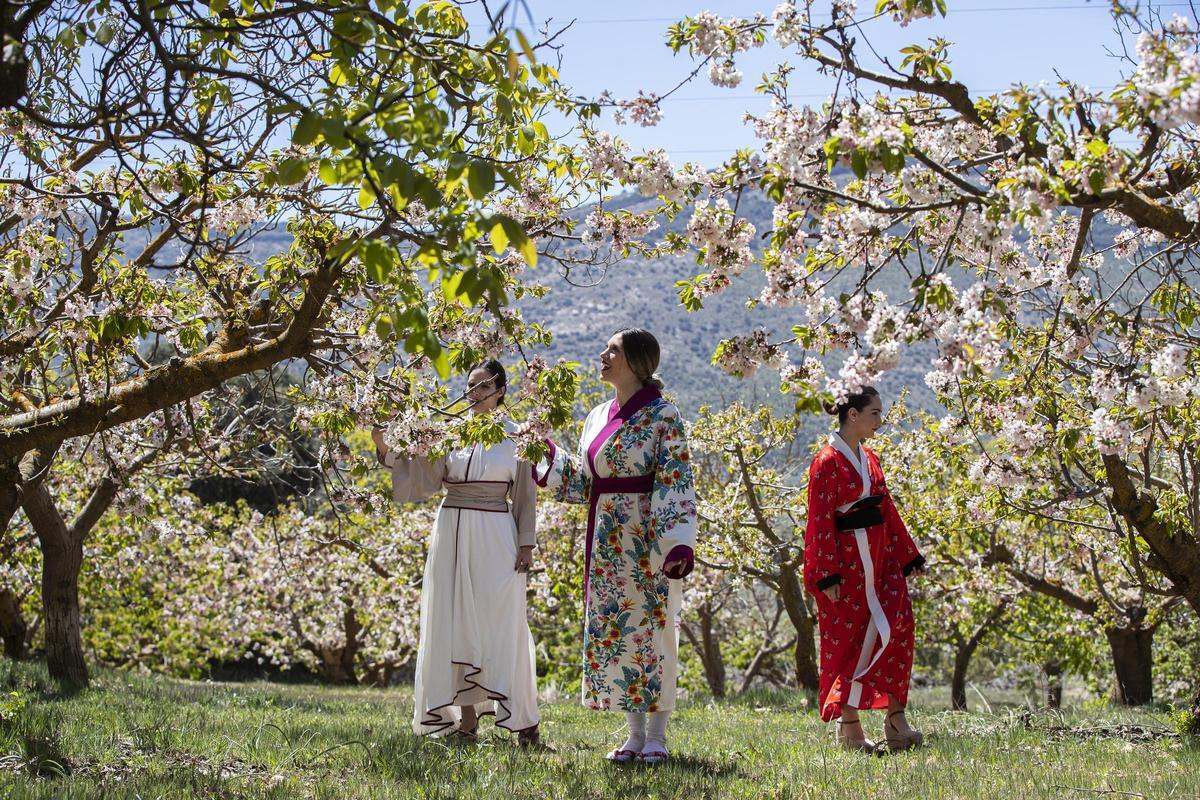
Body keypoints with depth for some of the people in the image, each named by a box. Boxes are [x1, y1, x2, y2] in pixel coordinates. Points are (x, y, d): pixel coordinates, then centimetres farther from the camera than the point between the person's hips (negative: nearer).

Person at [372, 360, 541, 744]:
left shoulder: (514, 438, 3)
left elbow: (526, 493, 5)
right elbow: (418, 475, 4)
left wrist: (526, 543, -1)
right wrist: (385, 448, -10)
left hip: (495, 538, -3)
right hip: (453, 534, 3)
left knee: (501, 625, -4)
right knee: (456, 623, 2)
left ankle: (522, 719, 1)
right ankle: (466, 718, 8)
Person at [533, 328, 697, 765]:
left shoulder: (662, 416, -9)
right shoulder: (598, 417, 13)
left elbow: (676, 484, -14)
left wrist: (678, 543, -23)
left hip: (647, 540, -7)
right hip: (607, 541, 7)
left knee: (650, 629, -2)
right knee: (612, 630, 8)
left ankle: (656, 736, 6)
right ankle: (636, 734, 16)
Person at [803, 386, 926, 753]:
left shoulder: (869, 460, 14)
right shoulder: (828, 462, -11)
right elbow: (820, 521, -14)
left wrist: (908, 556, 17)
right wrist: (827, 576, -17)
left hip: (879, 558, 8)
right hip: (847, 561, -8)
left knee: (896, 628, -2)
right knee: (848, 641, -1)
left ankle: (896, 719, 2)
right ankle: (849, 728, 7)